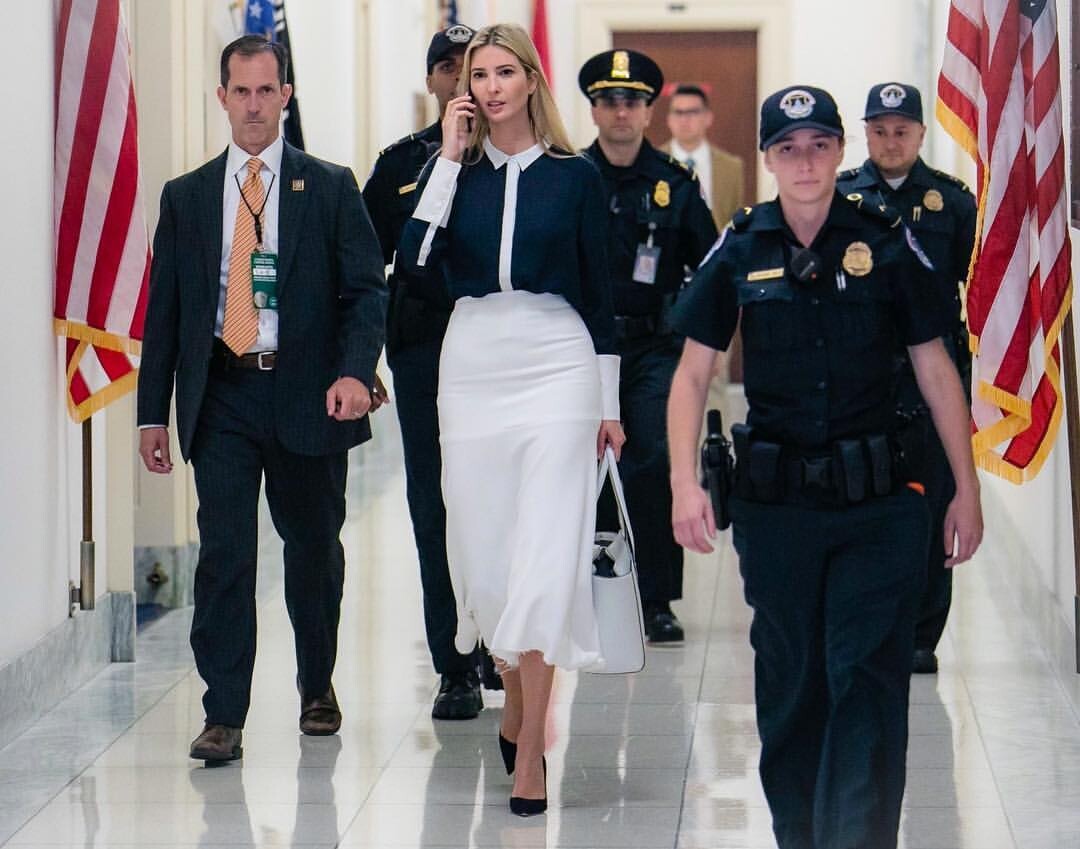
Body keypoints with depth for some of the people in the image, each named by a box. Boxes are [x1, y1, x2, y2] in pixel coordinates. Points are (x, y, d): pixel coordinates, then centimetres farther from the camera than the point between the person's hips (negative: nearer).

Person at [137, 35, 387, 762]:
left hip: (307, 394, -1)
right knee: (224, 553, -8)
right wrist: (154, 413, 5)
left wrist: (356, 371, -18)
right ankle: (224, 717, -6)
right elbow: (165, 310, 10)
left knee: (314, 550, 11)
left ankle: (318, 688, 32)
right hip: (222, 395, 1)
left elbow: (366, 289, -1)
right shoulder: (186, 197, 10)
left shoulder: (330, 188, 4)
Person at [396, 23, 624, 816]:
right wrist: (451, 157, -8)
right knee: (482, 555, 8)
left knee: (545, 556, -9)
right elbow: (417, 260, -8)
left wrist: (610, 403, 5)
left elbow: (599, 291, 5)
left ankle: (529, 749, -7)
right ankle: (517, 699, 31)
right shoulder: (452, 169, 7)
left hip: (557, 368, -3)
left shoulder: (574, 175, 2)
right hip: (473, 366, 3)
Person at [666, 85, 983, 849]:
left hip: (877, 505, -2)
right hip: (774, 502, 2)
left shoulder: (887, 243, -1)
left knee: (868, 681, -9)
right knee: (789, 681, 11)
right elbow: (693, 372, 6)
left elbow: (936, 370, 4)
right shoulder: (740, 251, 2)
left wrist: (967, 490, 4)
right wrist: (686, 484, -5)